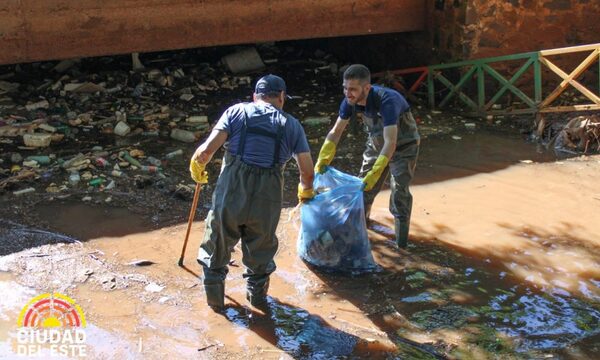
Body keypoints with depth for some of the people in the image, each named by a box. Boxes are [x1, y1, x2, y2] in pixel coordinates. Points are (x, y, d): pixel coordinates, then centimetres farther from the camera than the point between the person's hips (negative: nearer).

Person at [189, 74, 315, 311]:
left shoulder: (236, 111, 7)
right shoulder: (291, 124, 10)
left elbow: (208, 149, -6)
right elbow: (307, 172, 7)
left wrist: (196, 166, 15)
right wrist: (305, 191, 29)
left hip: (229, 195, 0)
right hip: (266, 202, 1)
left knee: (218, 247, 22)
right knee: (260, 250, 24)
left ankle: (215, 297, 36)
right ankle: (257, 294, 42)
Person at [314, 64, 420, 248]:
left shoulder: (387, 101, -40)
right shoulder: (350, 101, -21)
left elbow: (391, 143, -45)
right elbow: (336, 132, -12)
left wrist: (375, 172, -53)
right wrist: (323, 159, -24)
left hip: (403, 145, -6)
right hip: (376, 143, 6)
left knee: (399, 189, -13)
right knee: (363, 183, 11)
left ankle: (402, 239, 3)